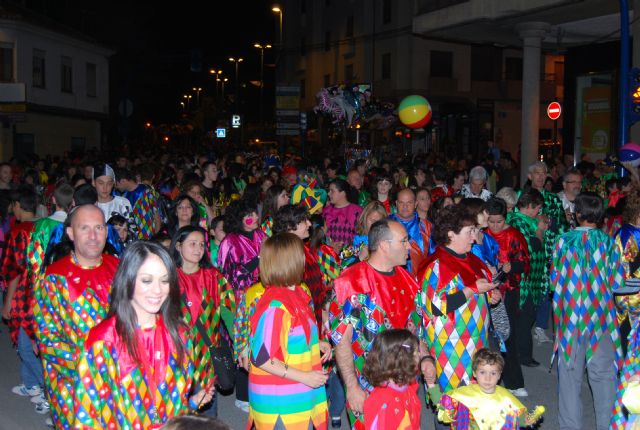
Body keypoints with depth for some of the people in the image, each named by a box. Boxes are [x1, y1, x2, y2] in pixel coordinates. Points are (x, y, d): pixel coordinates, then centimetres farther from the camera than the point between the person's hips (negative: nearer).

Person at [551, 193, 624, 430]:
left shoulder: (564, 241, -6)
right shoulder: (608, 242, -7)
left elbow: (554, 279, 1)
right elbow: (617, 281, -4)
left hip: (570, 315, 0)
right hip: (600, 316, 0)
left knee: (570, 371, 10)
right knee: (603, 371, 12)